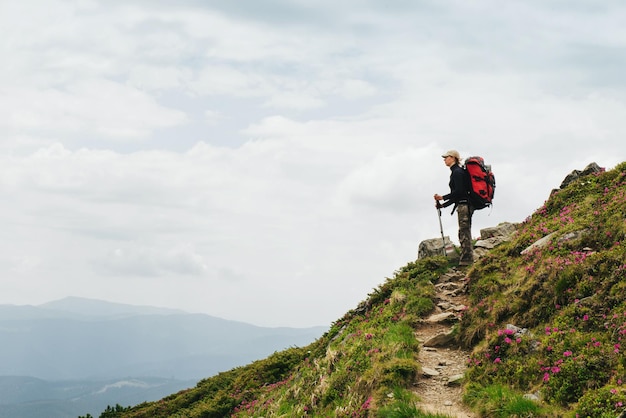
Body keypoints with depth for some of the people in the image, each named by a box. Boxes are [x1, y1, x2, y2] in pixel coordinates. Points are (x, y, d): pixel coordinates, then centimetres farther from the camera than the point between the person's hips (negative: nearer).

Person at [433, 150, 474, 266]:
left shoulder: (457, 172, -10)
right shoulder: (456, 172, 20)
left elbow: (459, 191, -19)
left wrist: (443, 198, -16)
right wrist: (443, 204, 16)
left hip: (464, 205, -10)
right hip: (464, 205, 10)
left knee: (464, 232, -9)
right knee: (465, 233, 10)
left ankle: (466, 260, -10)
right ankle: (467, 259, 12)